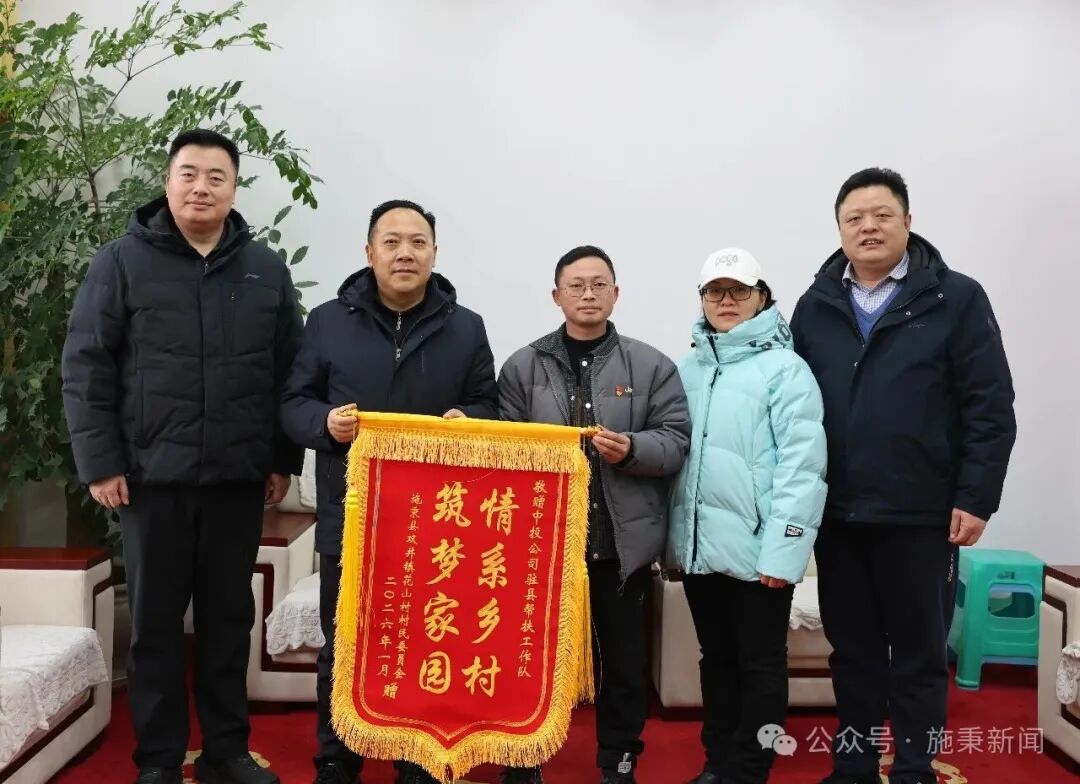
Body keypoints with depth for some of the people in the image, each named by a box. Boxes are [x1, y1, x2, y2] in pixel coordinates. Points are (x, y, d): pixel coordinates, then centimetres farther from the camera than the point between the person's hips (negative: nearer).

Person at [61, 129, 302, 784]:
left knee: (230, 617, 11)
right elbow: (86, 368, -1)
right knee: (157, 621, 8)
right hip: (153, 475, -2)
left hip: (239, 477, 2)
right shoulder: (123, 261, 1)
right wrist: (100, 461, -6)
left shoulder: (267, 270, 7)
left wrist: (284, 459, 5)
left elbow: (290, 373, 9)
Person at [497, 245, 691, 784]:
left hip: (623, 539, 0)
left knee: (623, 659, 11)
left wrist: (631, 449, -18)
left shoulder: (651, 366, 4)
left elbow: (676, 441, -1)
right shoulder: (523, 366, 6)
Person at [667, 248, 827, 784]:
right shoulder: (687, 370, 11)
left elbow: (802, 466, -13)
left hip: (755, 549, -5)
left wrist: (782, 551, -19)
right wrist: (672, 537, 8)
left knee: (760, 665, 8)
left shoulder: (784, 368, -6)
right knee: (716, 659, 18)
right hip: (698, 545, 6)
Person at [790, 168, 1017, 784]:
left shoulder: (957, 299, -3)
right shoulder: (814, 307, 7)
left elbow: (991, 409, -5)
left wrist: (976, 498, -10)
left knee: (920, 653, 10)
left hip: (921, 515, -3)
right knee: (852, 650, 15)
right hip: (837, 514, 3)